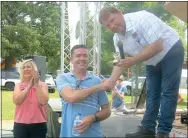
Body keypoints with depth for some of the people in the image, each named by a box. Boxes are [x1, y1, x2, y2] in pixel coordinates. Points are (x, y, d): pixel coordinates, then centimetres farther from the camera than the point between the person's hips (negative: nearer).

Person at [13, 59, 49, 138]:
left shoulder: (42, 84, 2)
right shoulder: (18, 85, 7)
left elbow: (43, 101, -14)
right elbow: (16, 101, -12)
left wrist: (36, 84, -14)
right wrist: (29, 85, -13)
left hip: (38, 124, -1)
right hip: (20, 124, 1)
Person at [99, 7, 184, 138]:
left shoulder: (141, 19, -32)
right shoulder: (118, 38, -9)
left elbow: (157, 46, -36)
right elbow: (121, 61, -5)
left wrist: (133, 61, -40)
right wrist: (111, 81, -21)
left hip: (171, 52, -7)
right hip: (152, 61, 8)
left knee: (168, 92, -9)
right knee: (152, 93, 9)